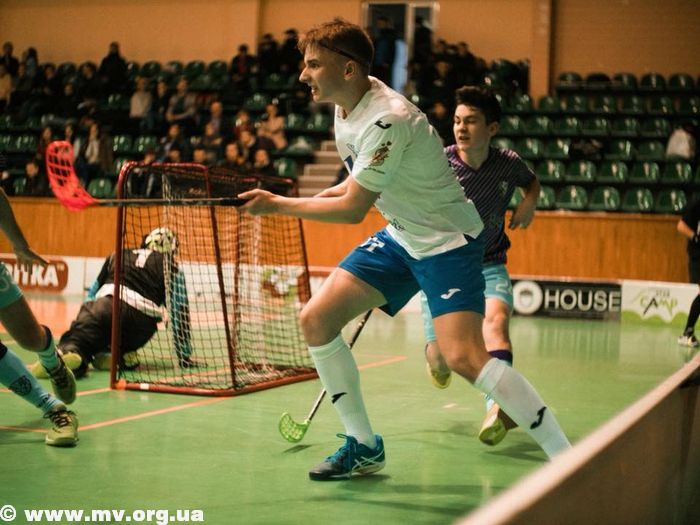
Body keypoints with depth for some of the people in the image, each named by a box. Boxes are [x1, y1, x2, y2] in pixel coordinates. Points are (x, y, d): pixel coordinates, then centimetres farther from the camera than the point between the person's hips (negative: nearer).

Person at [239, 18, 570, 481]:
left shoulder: (388, 119, -27)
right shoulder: (347, 109, 2)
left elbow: (353, 209, -23)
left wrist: (277, 205, -15)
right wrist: (315, 199, 4)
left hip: (448, 239, -9)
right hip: (400, 237, 9)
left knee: (463, 356, -25)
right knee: (316, 320, 1)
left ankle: (566, 457, -15)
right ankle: (364, 447, 14)